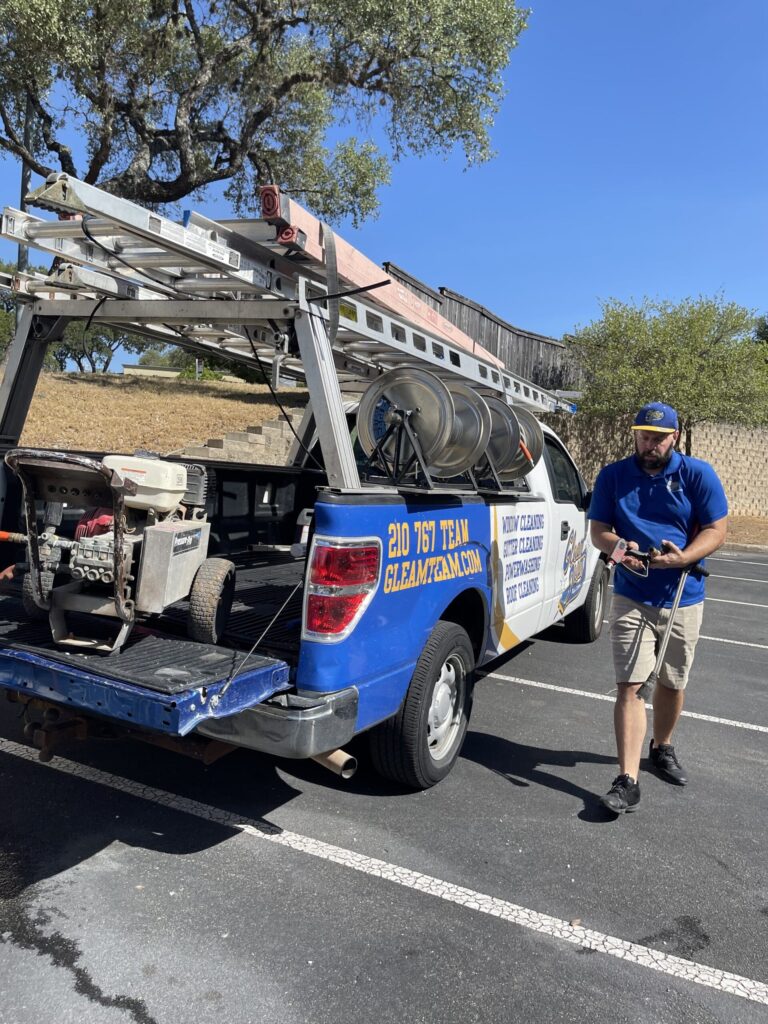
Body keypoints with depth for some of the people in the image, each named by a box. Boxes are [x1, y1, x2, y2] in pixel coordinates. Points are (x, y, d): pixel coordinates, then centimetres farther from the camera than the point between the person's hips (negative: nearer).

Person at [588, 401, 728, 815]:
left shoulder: (698, 474, -2)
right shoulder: (613, 475, 2)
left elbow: (715, 530, -4)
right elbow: (598, 530, 1)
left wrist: (681, 557, -23)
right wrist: (619, 548, -22)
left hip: (683, 597, 1)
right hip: (631, 597, -1)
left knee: (672, 682, 16)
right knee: (629, 685, -8)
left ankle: (661, 748, 41)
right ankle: (627, 780, -5)